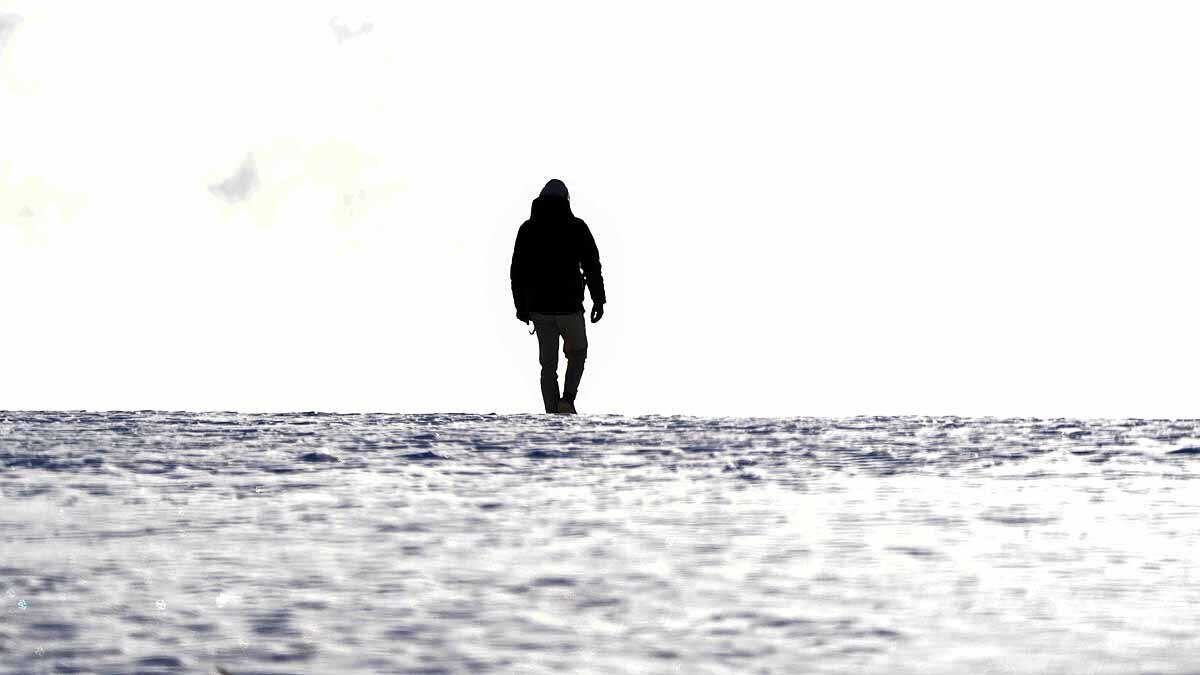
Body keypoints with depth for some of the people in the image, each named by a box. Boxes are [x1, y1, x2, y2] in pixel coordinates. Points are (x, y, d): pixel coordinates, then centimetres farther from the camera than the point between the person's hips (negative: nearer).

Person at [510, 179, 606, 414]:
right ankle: (568, 399, -4)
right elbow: (592, 266, -5)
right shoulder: (576, 227, -2)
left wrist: (521, 306, 12)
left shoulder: (528, 229, 5)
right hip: (569, 306, -2)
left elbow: (517, 271, 6)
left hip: (539, 307, 2)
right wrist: (599, 300, 0)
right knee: (577, 355, 17)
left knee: (548, 364, 8)